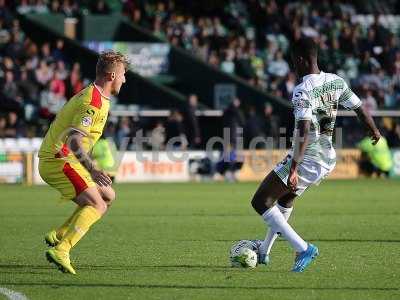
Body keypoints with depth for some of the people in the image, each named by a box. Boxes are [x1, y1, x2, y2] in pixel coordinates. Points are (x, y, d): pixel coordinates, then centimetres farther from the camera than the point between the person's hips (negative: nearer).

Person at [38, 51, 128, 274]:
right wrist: (92, 170, -35)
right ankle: (60, 251, -28)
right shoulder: (95, 102, -17)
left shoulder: (91, 94, 17)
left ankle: (58, 235, 11)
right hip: (58, 160, -10)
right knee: (97, 206, -18)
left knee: (108, 196, 14)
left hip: (57, 159, 10)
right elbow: (73, 139, -27)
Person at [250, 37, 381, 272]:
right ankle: (264, 251, 43)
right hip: (328, 160, 9)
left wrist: (293, 169, -32)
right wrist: (374, 131, 33)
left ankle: (303, 249, -9)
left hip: (305, 161, -9)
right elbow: (360, 108, 12)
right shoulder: (336, 82, 2)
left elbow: (303, 132, -30)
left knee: (260, 202, -2)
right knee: (286, 200, 30)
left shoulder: (303, 91, -20)